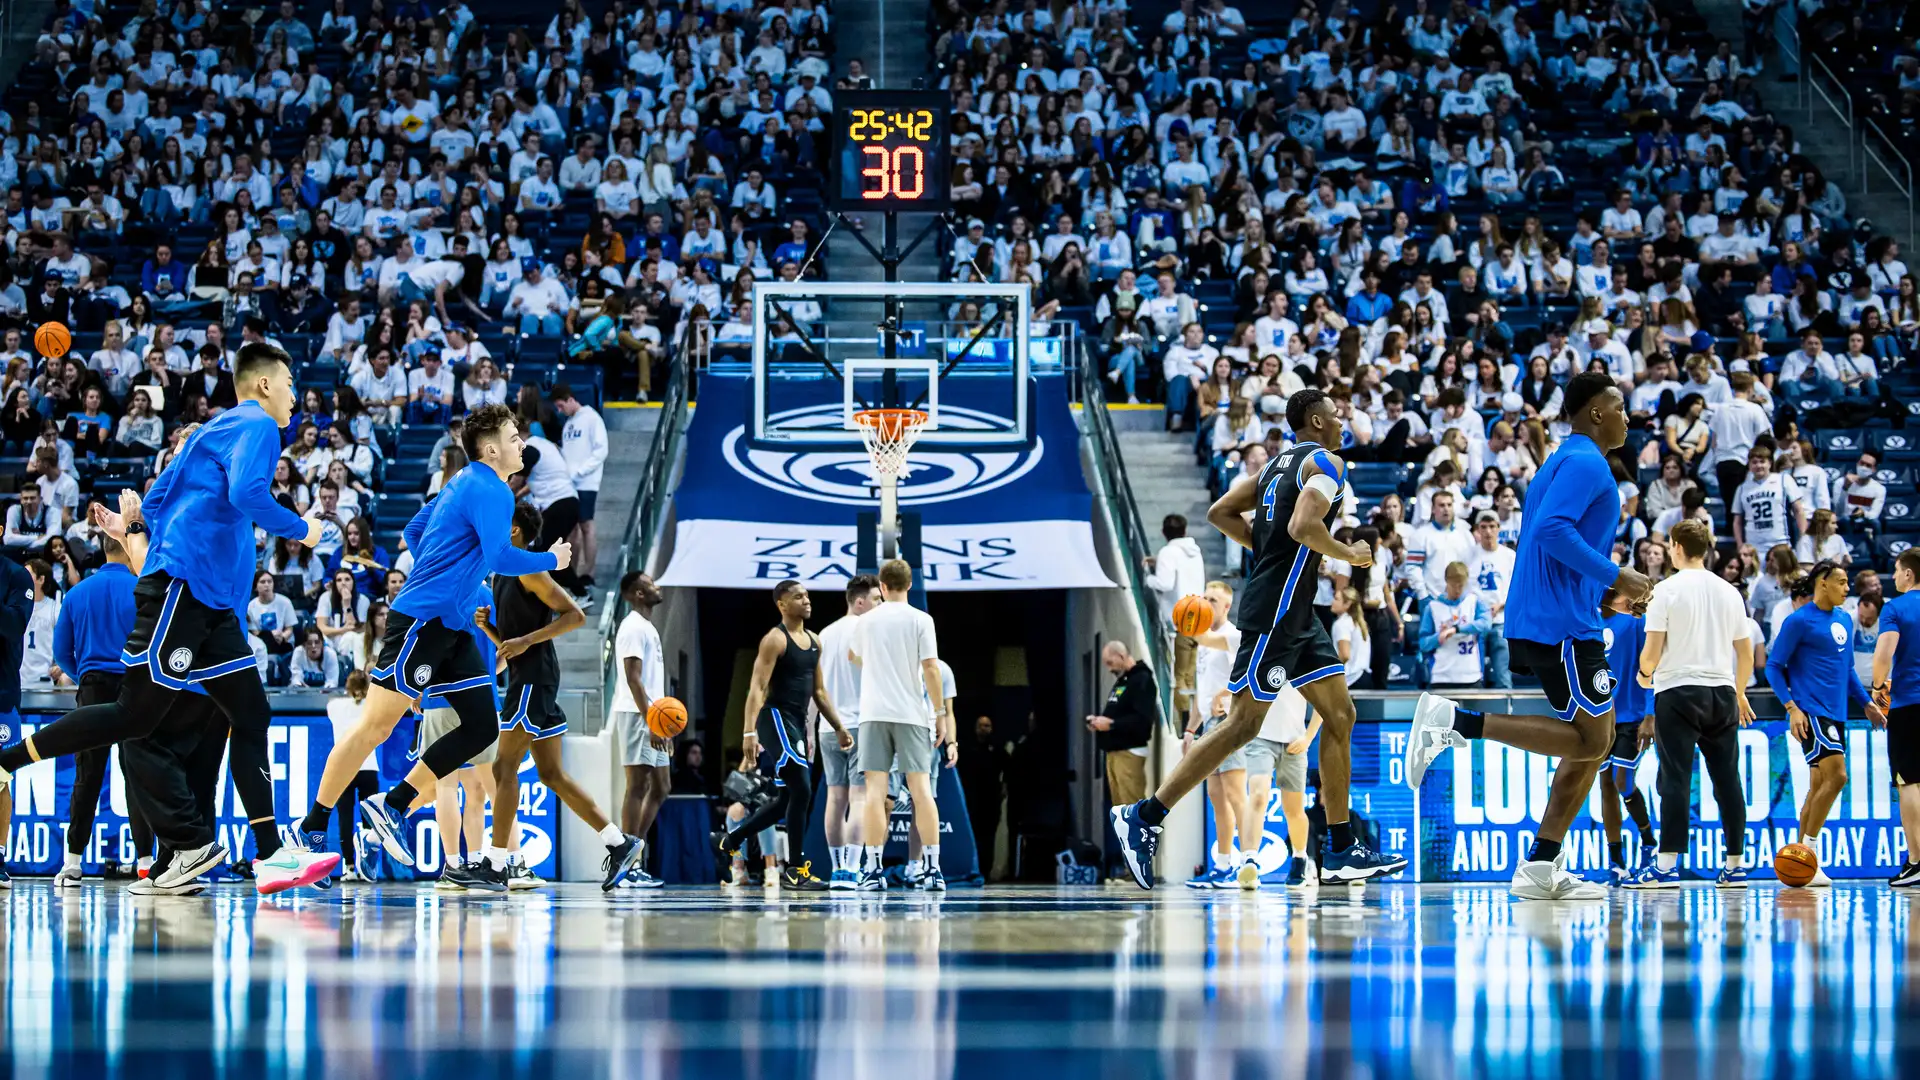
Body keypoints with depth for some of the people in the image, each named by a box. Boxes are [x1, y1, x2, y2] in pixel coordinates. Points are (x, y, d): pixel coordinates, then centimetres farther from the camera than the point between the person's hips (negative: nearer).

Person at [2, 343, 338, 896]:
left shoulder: (216, 430, 24)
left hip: (212, 601, 10)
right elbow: (245, 493, -23)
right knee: (136, 715, -8)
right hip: (182, 585, -10)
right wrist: (298, 529, -12)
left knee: (250, 715, 3)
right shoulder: (256, 426, -6)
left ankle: (271, 855, -3)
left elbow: (158, 498, 22)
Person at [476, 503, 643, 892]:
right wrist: (486, 624, 5)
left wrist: (526, 641, -21)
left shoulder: (529, 571, -9)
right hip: (525, 680, 10)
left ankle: (496, 863, -8)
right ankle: (619, 843, 8)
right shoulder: (501, 577, 19)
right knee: (551, 773, 8)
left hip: (534, 676, -10)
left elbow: (575, 616, -16)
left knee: (505, 766, -10)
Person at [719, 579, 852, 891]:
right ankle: (795, 871, -9)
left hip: (798, 723, 9)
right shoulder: (775, 640, -11)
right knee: (802, 791, -14)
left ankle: (732, 838, 30)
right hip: (776, 717, -9)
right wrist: (749, 732, -27)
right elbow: (757, 687, -18)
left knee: (788, 798, 14)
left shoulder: (814, 642, 14)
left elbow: (819, 690, 21)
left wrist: (839, 728, 16)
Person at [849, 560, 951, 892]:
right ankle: (932, 870, -4)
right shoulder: (920, 620, -1)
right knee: (921, 789, 0)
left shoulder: (865, 622, 7)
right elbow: (931, 669, -7)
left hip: (874, 714, 1)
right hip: (912, 714, -1)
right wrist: (940, 714, -1)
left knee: (875, 791, -3)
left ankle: (872, 870, -9)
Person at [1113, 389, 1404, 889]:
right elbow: (1303, 526, -25)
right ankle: (1143, 817, -7)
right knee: (1243, 726, -9)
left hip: (1296, 613, 10)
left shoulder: (1280, 463, 18)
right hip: (1275, 611, -10)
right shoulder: (1325, 462, -9)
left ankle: (1341, 851, 8)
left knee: (1340, 715, 9)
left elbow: (1220, 513, 19)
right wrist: (1347, 554, -9)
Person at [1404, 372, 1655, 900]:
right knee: (1590, 738, -10)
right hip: (1561, 623, -10)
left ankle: (1541, 868, 6)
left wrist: (1609, 585, 25)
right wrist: (1615, 576, -18)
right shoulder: (1586, 462, -10)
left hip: (1538, 620, 10)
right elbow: (1551, 529, -24)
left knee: (1595, 740, 10)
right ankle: (1456, 722, -16)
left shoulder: (1563, 462, 23)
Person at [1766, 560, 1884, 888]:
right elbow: (1773, 667, -7)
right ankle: (1807, 853, -11)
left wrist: (1866, 703, 20)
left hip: (1835, 713, 8)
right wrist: (1791, 707, -16)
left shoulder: (1844, 620, 15)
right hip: (1811, 712, -8)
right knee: (1836, 775, -18)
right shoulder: (1799, 621, -7)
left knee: (1820, 786, 7)